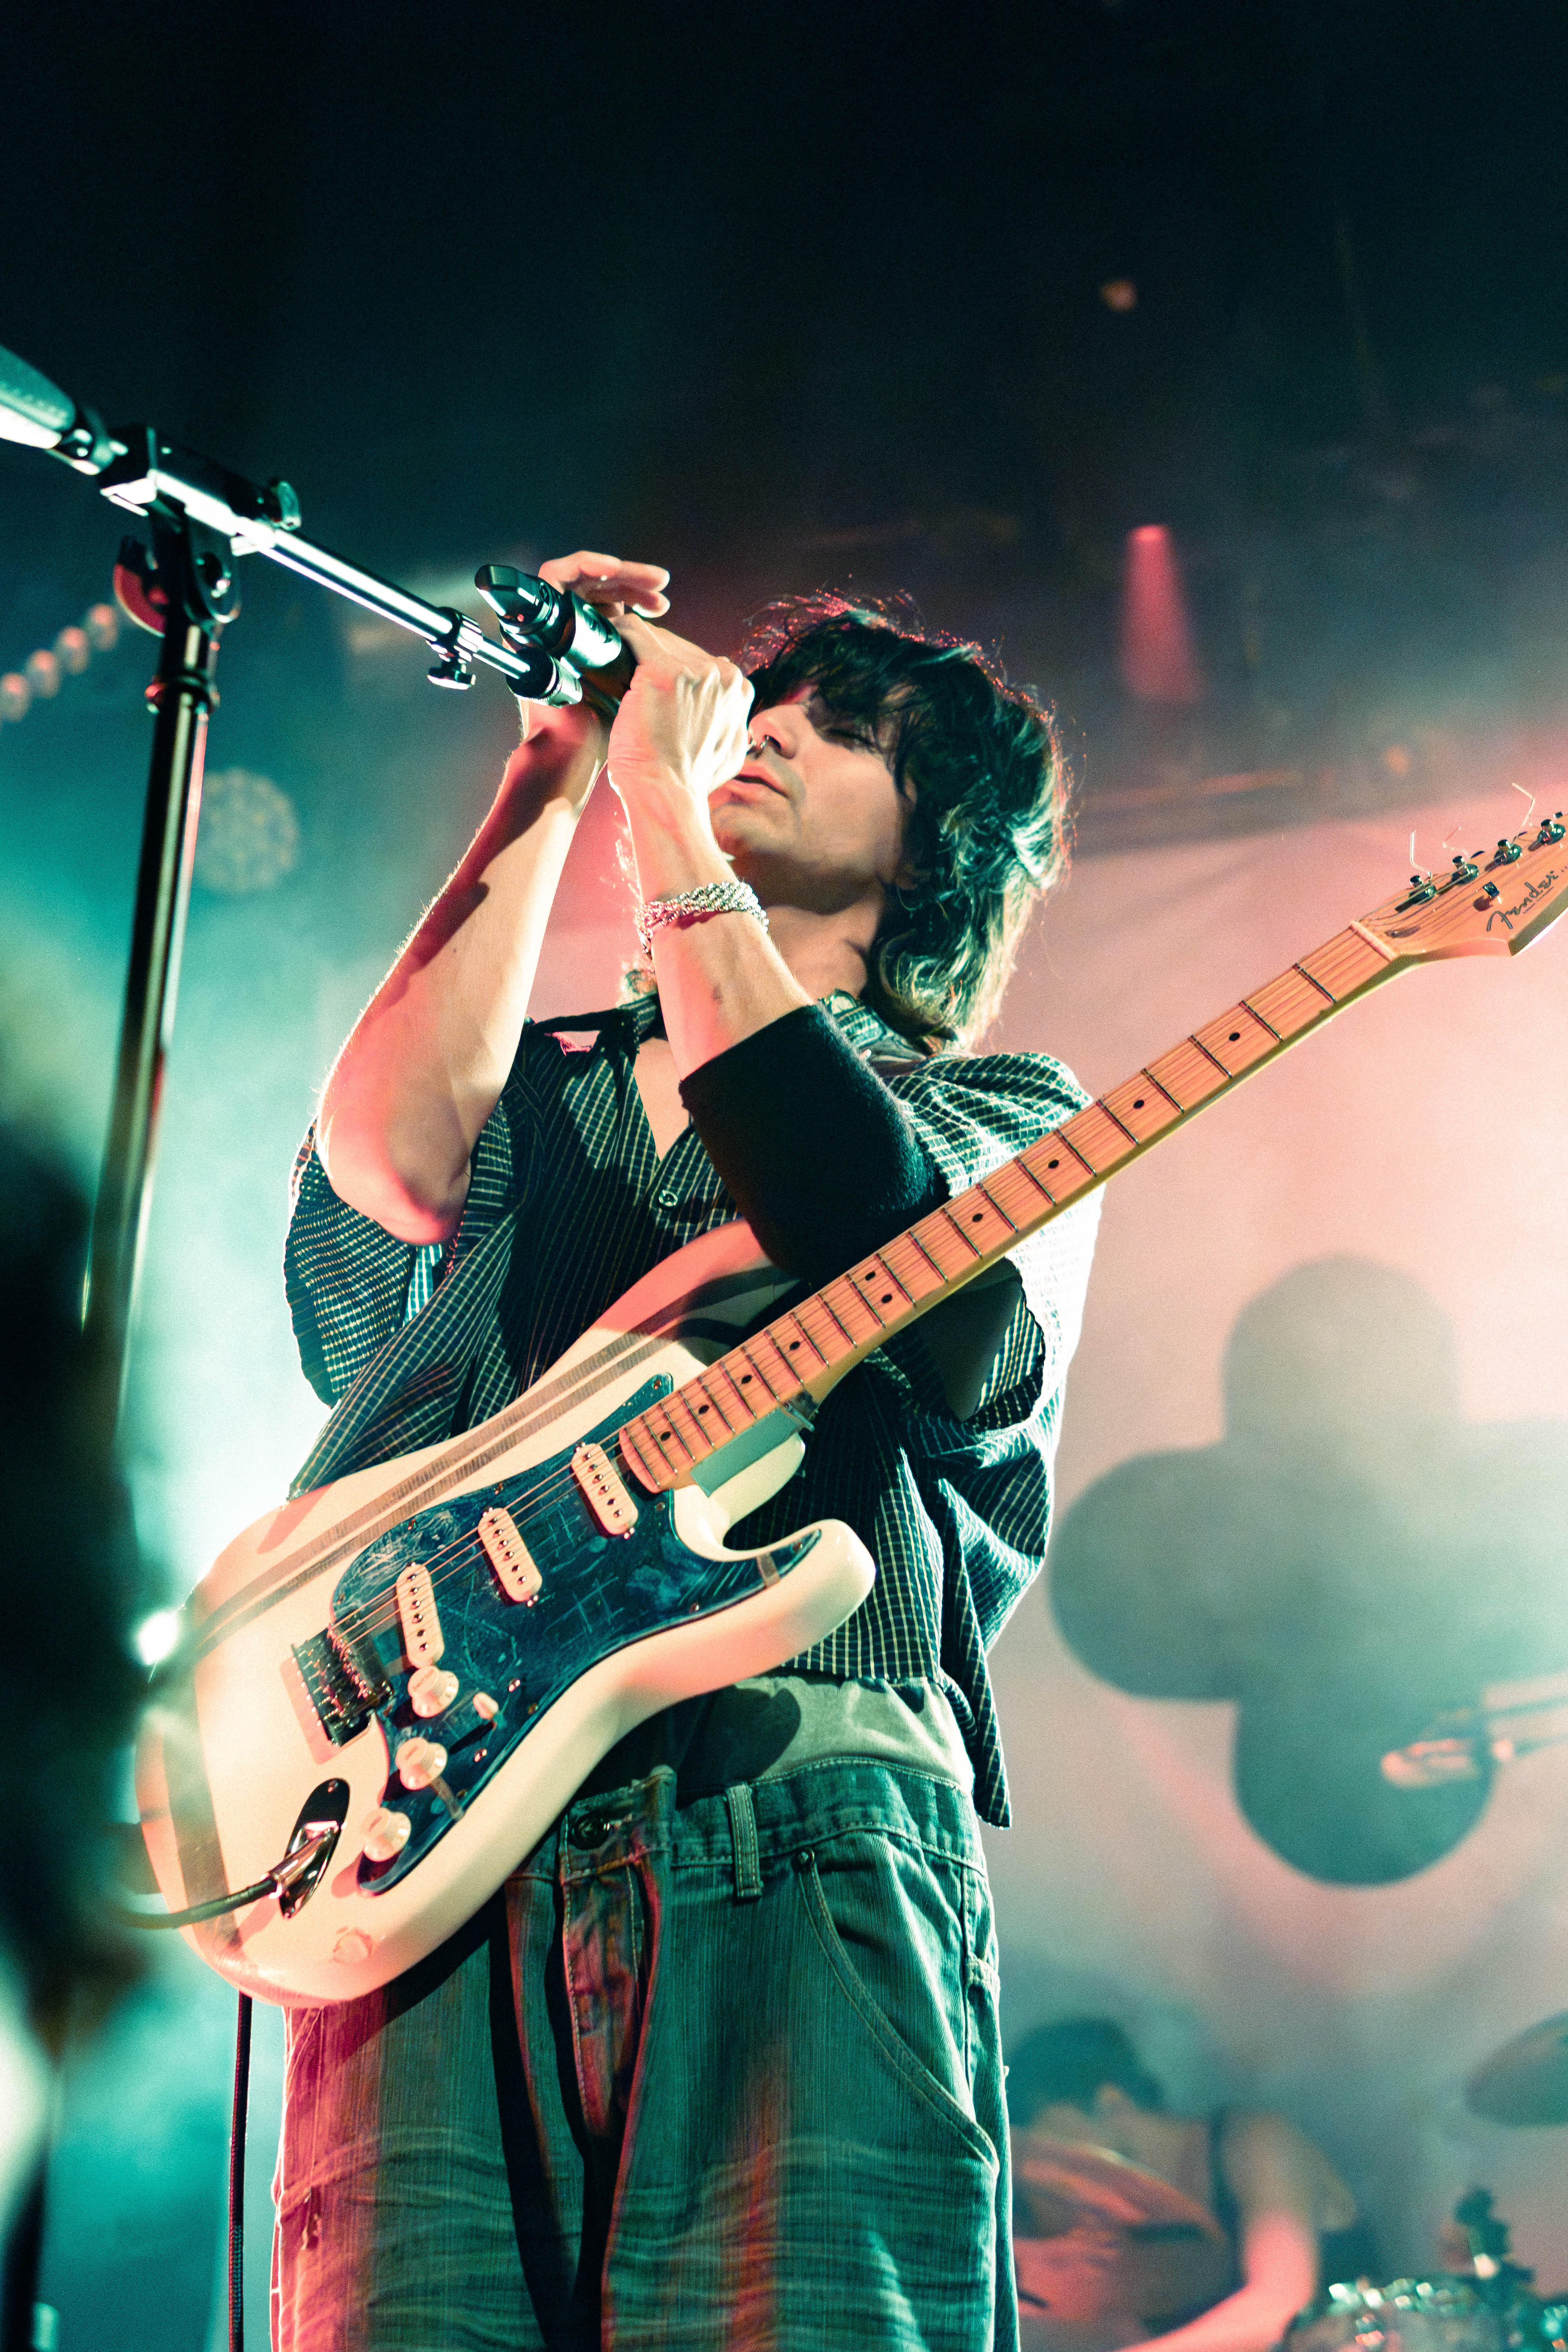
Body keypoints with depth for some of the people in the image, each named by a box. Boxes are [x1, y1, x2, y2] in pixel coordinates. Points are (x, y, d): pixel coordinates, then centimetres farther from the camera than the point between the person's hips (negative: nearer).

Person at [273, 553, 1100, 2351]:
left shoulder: (998, 1117, 17)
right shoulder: (541, 1080, 25)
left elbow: (866, 1233, -8)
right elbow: (390, 1162, 0)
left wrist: (664, 812, -2)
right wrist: (551, 778, 8)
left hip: (798, 1831, -2)